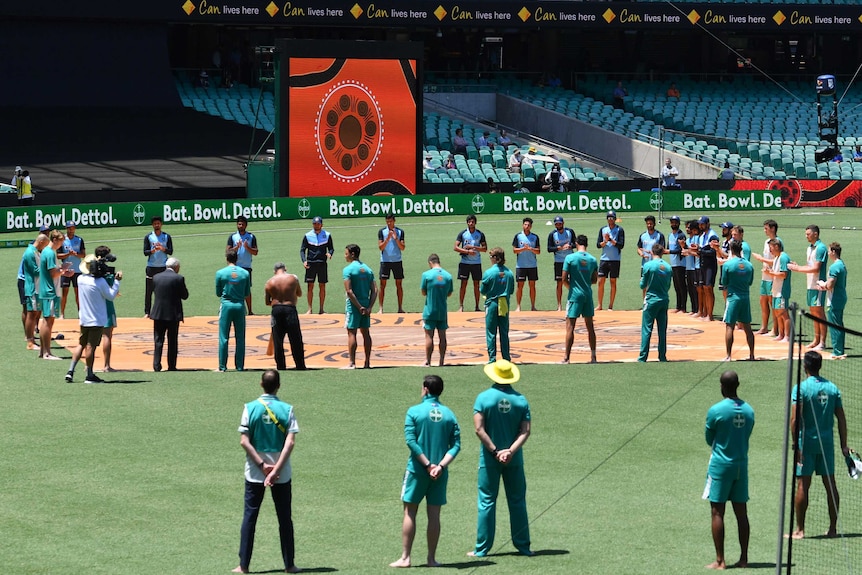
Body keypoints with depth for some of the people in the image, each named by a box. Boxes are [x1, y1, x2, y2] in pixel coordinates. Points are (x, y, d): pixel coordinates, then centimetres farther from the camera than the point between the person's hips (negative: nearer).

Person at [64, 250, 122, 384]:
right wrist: (116, 281, -3)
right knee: (91, 346, -1)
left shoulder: (81, 279, 1)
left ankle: (70, 371, 8)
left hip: (84, 319, 6)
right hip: (97, 320, -6)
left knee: (81, 344, 15)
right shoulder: (100, 282, -19)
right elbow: (111, 296, -10)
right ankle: (90, 375, 6)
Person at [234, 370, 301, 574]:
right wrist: (275, 470, -14)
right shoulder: (287, 409, -6)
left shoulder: (251, 408, -6)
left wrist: (262, 465, -9)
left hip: (254, 472, 0)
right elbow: (290, 442, -14)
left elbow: (244, 441, -11)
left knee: (250, 516, 6)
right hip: (282, 473, 0)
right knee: (284, 518, 10)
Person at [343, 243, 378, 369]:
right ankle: (367, 362, 14)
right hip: (366, 304, 6)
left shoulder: (348, 270, -10)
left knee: (351, 333, -3)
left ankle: (352, 363, -7)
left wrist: (359, 307, -15)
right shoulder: (367, 269, 10)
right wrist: (369, 307, -3)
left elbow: (349, 291, -18)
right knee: (366, 332, 12)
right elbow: (374, 291, 4)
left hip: (354, 305, -6)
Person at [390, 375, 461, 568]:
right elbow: (456, 445, -4)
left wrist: (428, 465, -13)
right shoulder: (449, 414, 3)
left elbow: (411, 441, -14)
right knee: (434, 514, 8)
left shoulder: (414, 412, -6)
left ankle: (405, 558, 4)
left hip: (417, 470, -3)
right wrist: (440, 465, -11)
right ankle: (431, 558, 10)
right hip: (440, 473, 3)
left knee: (410, 512, 5)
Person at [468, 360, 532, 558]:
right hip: (514, 460, 2)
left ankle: (482, 548, 5)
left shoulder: (484, 398, -8)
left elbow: (479, 429, -14)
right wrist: (510, 451, -15)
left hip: (489, 459, -2)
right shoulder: (521, 400, -1)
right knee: (517, 502, 10)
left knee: (487, 502, 4)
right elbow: (525, 431, -8)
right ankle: (523, 546, 12)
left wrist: (495, 451, -12)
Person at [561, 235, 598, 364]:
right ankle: (593, 357, 13)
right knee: (590, 326, 12)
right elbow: (594, 280, 10)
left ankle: (566, 358, -6)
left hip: (575, 295, -4)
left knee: (570, 326, -3)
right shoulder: (593, 260, 3)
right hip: (588, 295, 4)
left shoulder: (570, 258, -9)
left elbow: (564, 279, -9)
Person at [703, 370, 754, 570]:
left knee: (717, 512, -1)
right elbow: (746, 436, 11)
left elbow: (709, 439, -1)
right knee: (741, 513, 9)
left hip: (721, 465, -5)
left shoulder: (716, 410, -13)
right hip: (741, 465, 5)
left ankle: (720, 560, -3)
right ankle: (743, 559, 10)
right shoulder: (748, 410, 2)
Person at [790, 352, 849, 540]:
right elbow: (841, 418, 6)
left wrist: (796, 445, -13)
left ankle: (800, 530, 3)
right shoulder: (832, 388, 4)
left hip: (807, 442, -4)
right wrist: (844, 445, 11)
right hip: (827, 442, 4)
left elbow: (795, 419, -16)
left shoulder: (801, 388, -10)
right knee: (830, 484, 9)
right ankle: (833, 528, 12)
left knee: (803, 485, 0)